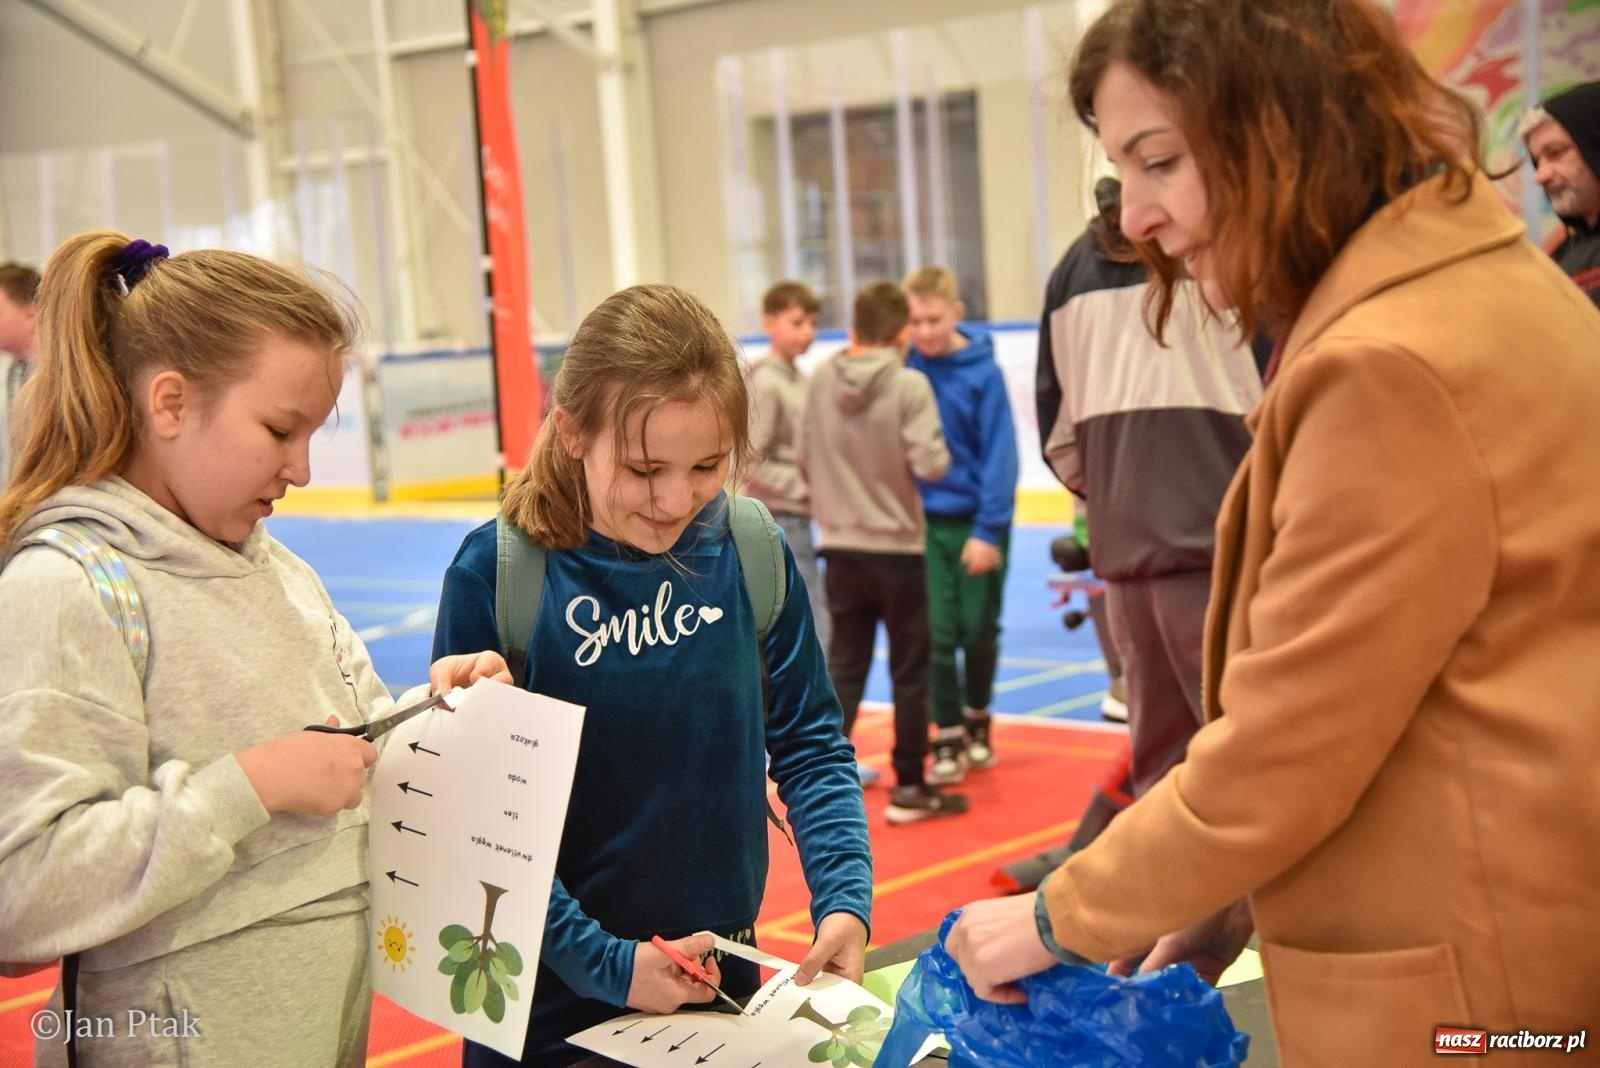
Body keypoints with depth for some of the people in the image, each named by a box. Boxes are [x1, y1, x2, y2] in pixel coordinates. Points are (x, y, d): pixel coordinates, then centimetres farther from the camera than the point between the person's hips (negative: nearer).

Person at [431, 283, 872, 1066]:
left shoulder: (748, 550, -8)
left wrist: (845, 898, -11)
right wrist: (601, 960, -16)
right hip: (552, 1004, -2)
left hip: (724, 978, 3)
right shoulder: (495, 572, -15)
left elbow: (810, 746, 2)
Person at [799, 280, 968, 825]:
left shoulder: (821, 380, -1)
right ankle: (910, 788, 13)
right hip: (896, 550, -4)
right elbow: (930, 464, -19)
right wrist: (939, 450, 3)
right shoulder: (909, 385, -14)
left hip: (840, 549, 4)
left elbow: (805, 459, 5)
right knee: (909, 673, 7)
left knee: (844, 667, 12)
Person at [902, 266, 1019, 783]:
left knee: (979, 631, 10)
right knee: (938, 633, 0)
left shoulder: (982, 371, -11)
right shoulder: (902, 367, -6)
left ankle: (978, 722, 32)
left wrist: (988, 530, -14)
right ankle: (948, 738, 12)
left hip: (977, 522, -1)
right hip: (924, 521, 1)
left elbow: (1000, 454, -12)